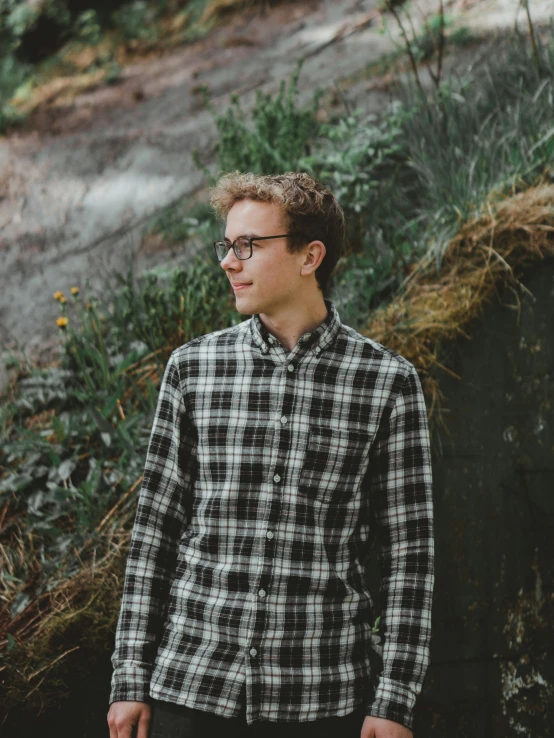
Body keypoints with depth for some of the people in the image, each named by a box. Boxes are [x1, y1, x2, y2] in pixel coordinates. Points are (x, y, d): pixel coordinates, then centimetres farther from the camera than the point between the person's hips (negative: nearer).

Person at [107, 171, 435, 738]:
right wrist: (130, 680, 3)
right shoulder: (192, 368, 4)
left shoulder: (388, 382, -2)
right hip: (189, 690, 2)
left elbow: (409, 552, -1)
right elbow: (154, 531, 6)